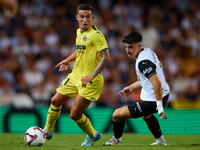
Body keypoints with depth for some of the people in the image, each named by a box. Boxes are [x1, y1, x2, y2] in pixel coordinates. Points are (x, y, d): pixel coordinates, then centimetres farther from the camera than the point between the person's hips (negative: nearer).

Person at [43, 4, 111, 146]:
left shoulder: (96, 35, -18)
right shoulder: (79, 32, 9)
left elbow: (106, 57, -24)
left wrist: (91, 76, -28)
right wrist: (68, 60, 27)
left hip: (90, 81, -8)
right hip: (75, 76, 8)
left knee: (75, 114, -7)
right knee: (55, 101, 12)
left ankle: (93, 135, 18)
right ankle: (47, 131, 32)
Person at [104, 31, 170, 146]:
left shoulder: (143, 62, -26)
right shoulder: (147, 51, 6)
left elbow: (157, 83, -33)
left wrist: (159, 107, -31)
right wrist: (132, 87, 24)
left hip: (152, 101, -11)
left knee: (117, 115, -5)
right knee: (146, 115, 43)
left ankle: (117, 140, 21)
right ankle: (161, 141, 51)